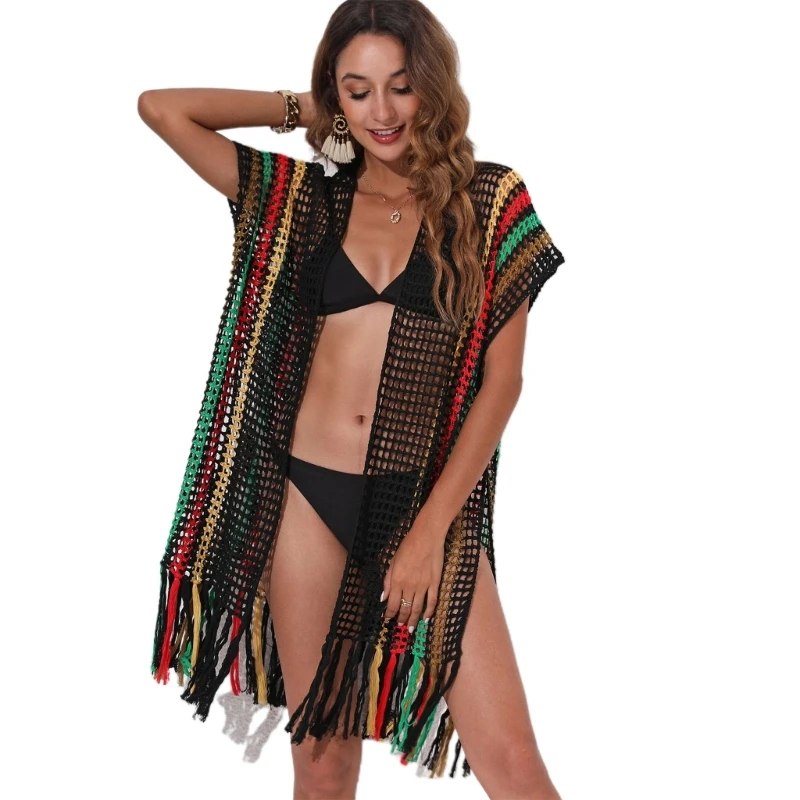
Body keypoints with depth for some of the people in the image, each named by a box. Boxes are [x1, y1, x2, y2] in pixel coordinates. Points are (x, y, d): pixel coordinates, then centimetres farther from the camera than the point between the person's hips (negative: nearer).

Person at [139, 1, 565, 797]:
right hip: (306, 494, 2)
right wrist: (296, 109, 8)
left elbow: (503, 376, -3)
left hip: (430, 498, -2)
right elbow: (161, 108, 5)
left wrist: (431, 527, -8)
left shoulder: (490, 199, 0)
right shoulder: (302, 195, 7)